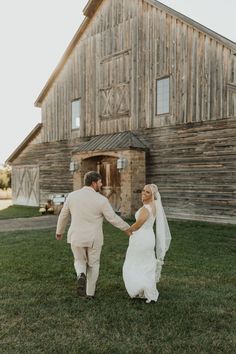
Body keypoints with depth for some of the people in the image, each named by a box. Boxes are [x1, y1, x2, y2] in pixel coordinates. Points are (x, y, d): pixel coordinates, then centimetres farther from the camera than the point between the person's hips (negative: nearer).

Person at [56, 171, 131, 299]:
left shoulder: (72, 196, -6)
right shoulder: (101, 200, -15)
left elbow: (63, 216, 4)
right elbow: (113, 219, -10)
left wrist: (59, 231, 20)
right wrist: (127, 228, 5)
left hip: (76, 237, 2)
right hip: (94, 239, -1)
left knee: (80, 262, 22)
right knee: (93, 264, 21)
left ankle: (81, 276, -8)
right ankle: (89, 292, 25)